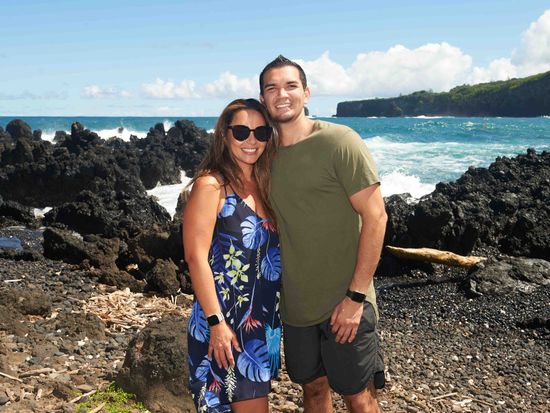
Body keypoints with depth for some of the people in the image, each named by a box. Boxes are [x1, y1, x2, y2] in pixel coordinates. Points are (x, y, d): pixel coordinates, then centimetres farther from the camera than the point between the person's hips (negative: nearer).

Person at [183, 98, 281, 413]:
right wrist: (216, 323, -21)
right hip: (226, 318, -7)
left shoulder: (263, 185, 8)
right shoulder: (211, 185, -12)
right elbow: (196, 256, -18)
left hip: (265, 319, 7)